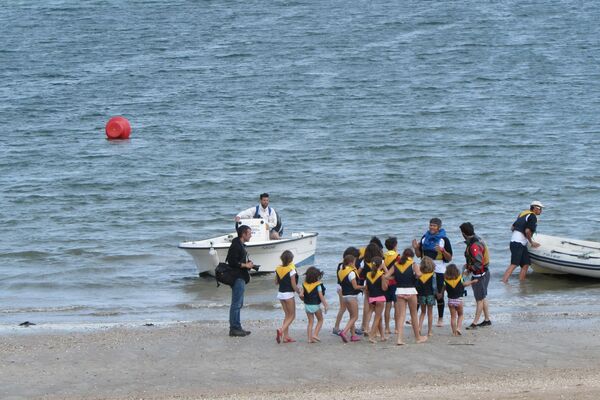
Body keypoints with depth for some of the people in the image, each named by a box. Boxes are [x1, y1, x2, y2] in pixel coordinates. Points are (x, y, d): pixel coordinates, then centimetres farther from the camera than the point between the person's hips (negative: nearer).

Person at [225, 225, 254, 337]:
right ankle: (234, 329, -6)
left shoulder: (241, 245, 18)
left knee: (238, 304, 14)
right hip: (237, 278, -11)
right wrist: (245, 265, -14)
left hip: (241, 278, 11)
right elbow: (232, 262, -22)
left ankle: (237, 328, 19)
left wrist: (248, 263, 11)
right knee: (236, 304, -8)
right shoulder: (236, 245, -15)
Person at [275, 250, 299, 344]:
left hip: (280, 293, 6)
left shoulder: (278, 269, 2)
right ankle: (281, 330, -17)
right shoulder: (291, 270, -16)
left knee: (287, 315, 15)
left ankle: (286, 336, 11)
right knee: (292, 316, 4)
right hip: (288, 294, -6)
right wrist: (299, 291, -1)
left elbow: (276, 282, 9)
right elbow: (294, 285, -15)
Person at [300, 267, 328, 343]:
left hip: (307, 305, 4)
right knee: (320, 320, 14)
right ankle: (315, 334, 1)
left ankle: (310, 338, 8)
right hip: (316, 305, -4)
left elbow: (301, 295, -6)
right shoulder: (318, 285, -13)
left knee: (310, 322, 12)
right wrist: (325, 305, -13)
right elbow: (321, 296, -16)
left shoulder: (305, 284, -1)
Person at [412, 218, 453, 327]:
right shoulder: (424, 238, 10)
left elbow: (449, 258, -3)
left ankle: (440, 319, 15)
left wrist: (443, 250, -20)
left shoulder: (444, 239, -1)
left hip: (438, 270, -3)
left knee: (439, 295, 2)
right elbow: (419, 255, 17)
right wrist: (416, 248, -3)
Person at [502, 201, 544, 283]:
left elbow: (512, 227, 20)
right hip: (518, 243, -10)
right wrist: (531, 242, -5)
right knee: (514, 264, -17)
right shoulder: (532, 217, -7)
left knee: (526, 264, 11)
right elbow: (527, 231, -18)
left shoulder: (522, 213, 20)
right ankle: (503, 282, -25)